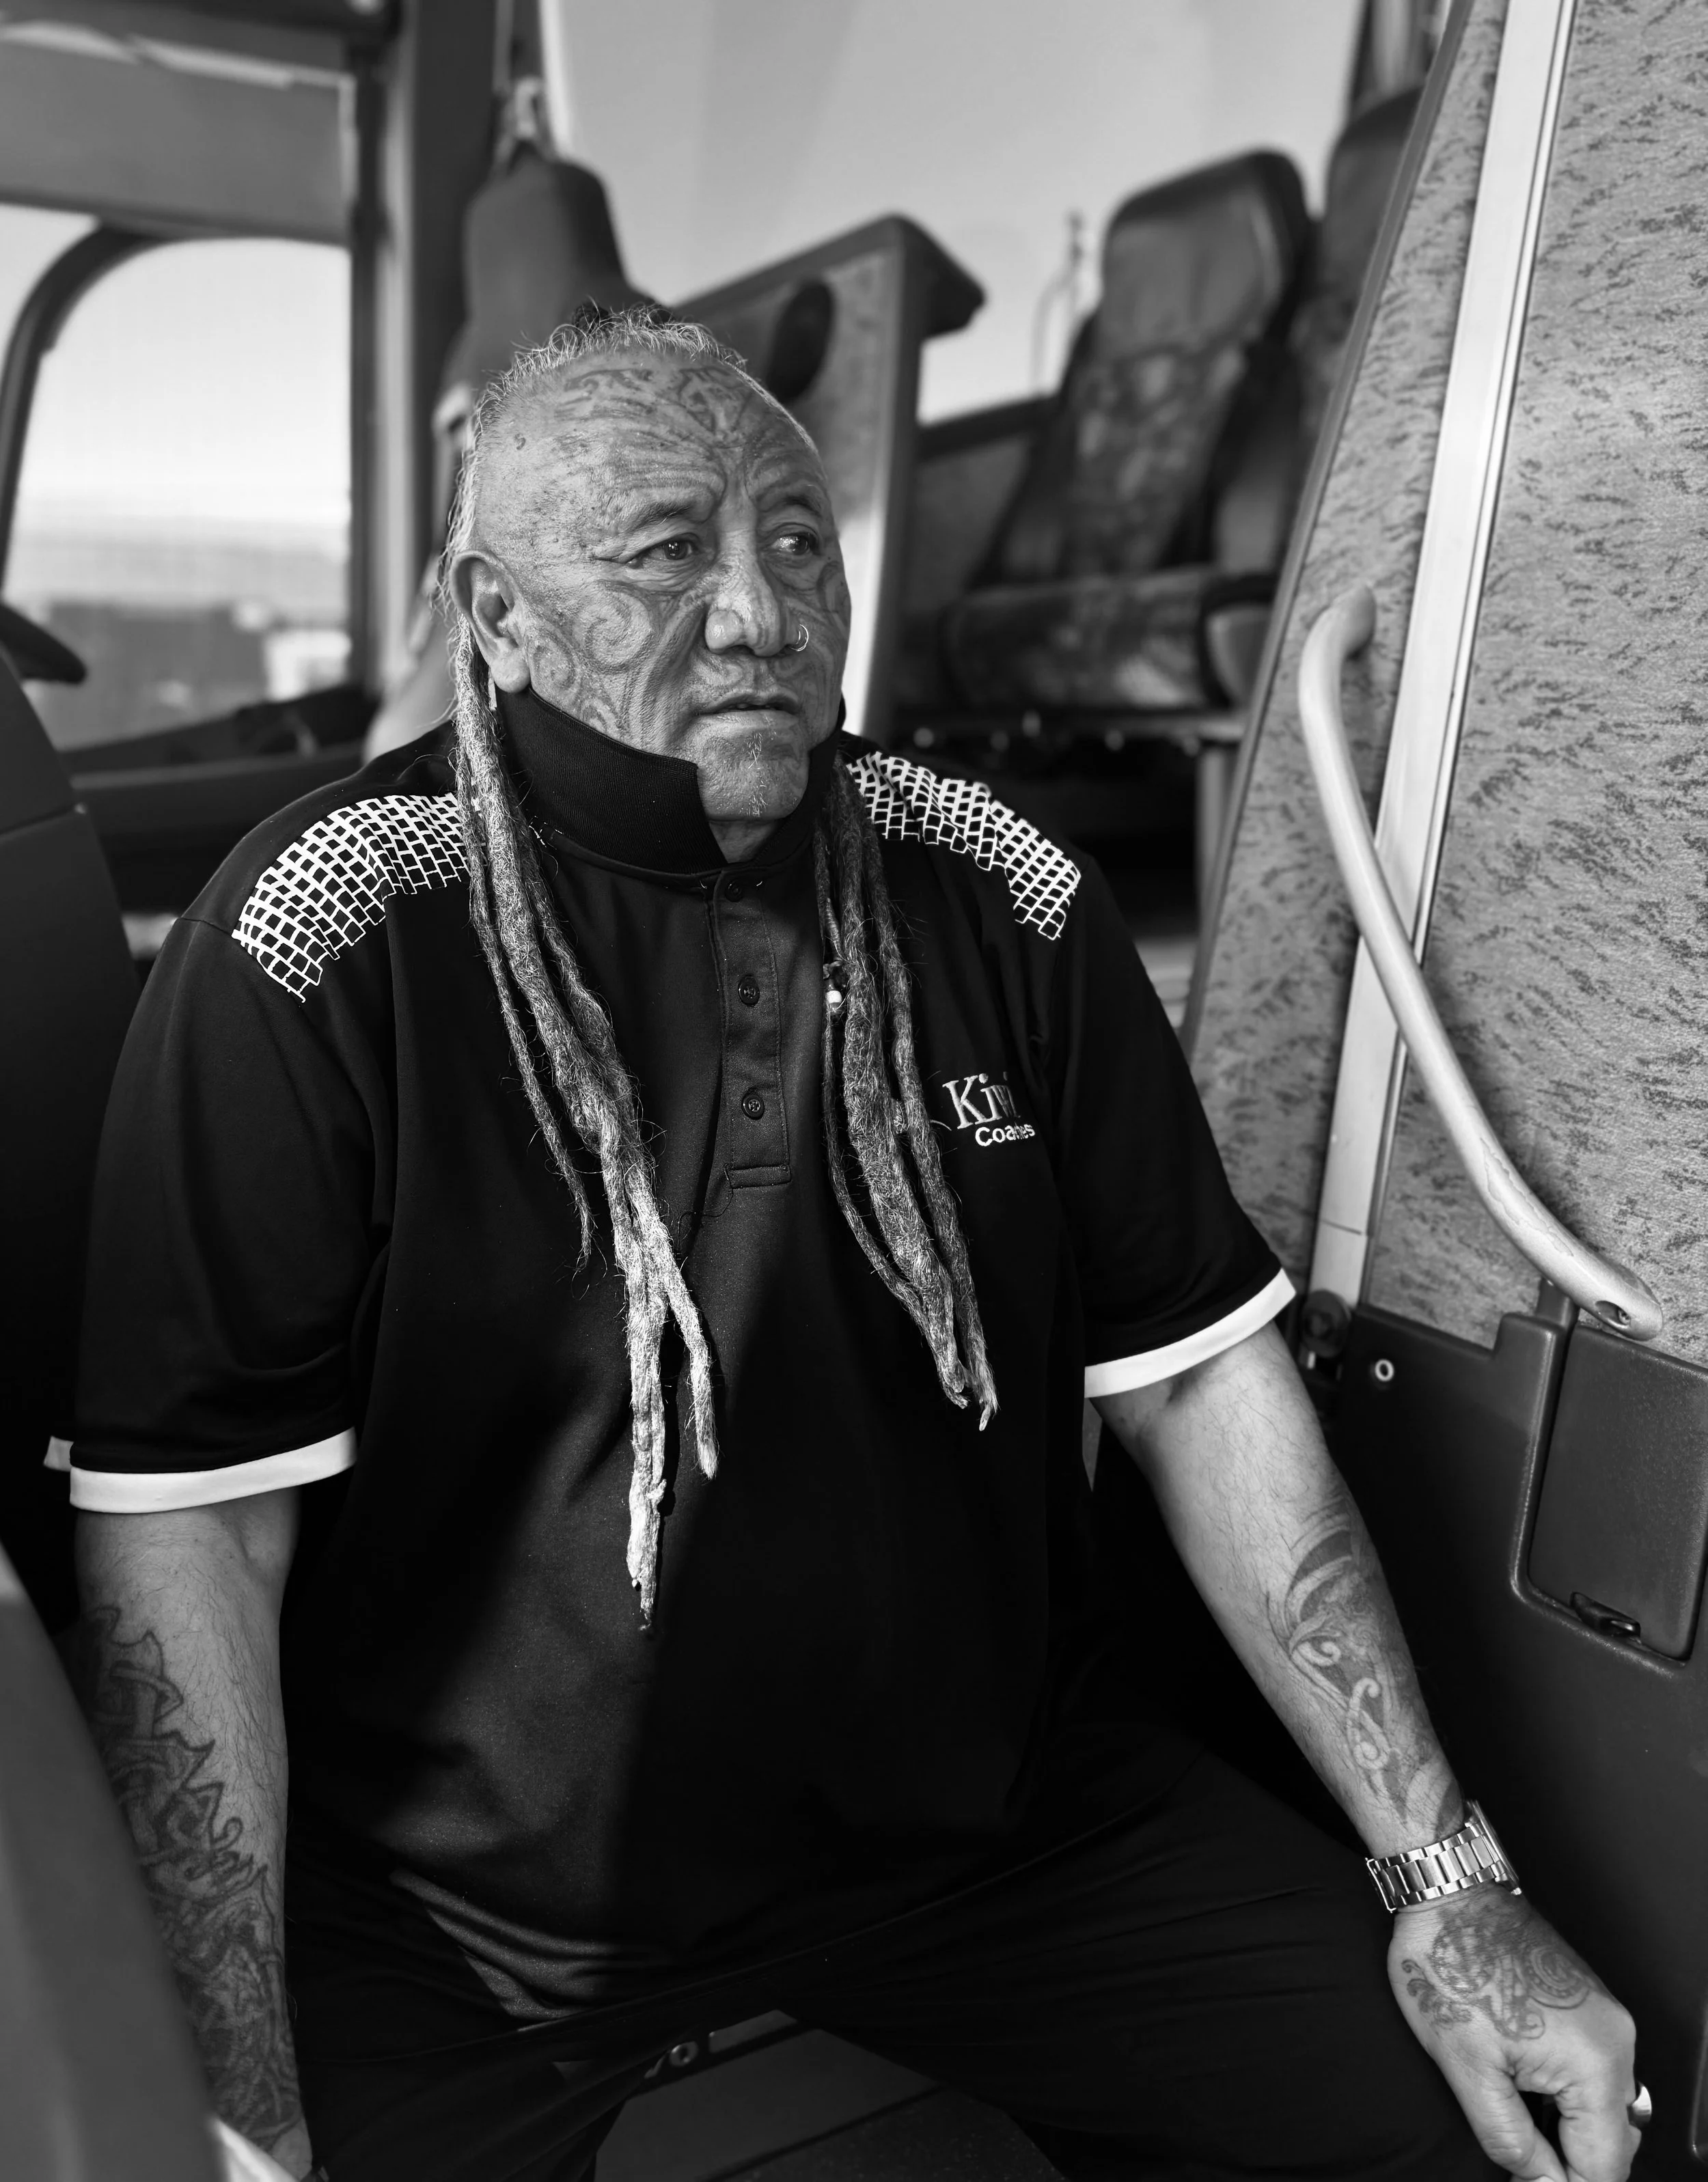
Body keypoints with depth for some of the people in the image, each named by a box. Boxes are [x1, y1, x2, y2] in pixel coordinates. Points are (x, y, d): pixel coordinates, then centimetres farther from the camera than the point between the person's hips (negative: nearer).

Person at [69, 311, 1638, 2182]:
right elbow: (189, 1531, -14)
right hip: (473, 1919, -2)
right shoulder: (318, 951, -14)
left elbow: (1195, 1378, 0)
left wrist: (1446, 1879, -3)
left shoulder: (997, 900, -2)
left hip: (991, 1808, 4)